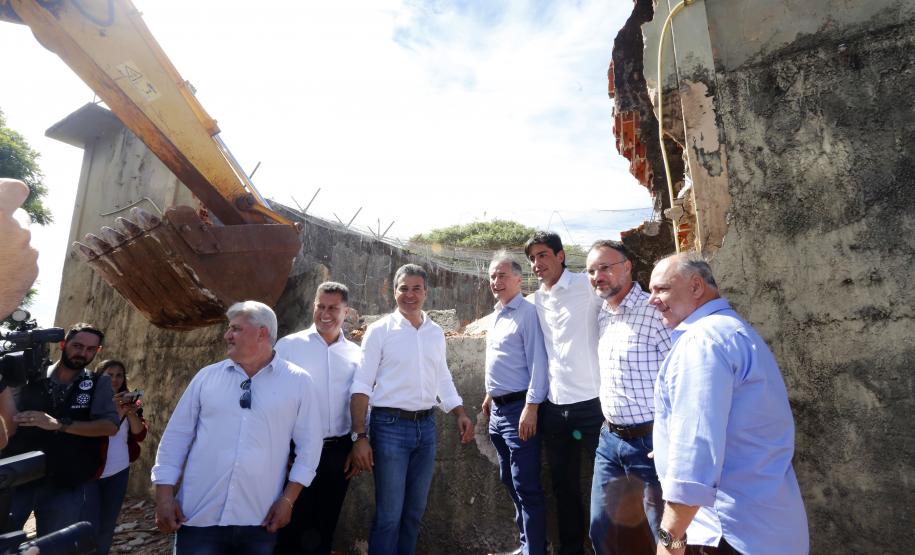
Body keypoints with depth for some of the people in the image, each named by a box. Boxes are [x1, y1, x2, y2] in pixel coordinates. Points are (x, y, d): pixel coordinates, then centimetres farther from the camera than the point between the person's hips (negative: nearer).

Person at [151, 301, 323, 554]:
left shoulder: (298, 381, -4)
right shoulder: (207, 376, 4)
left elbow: (308, 445, -2)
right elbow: (176, 435, 7)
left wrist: (288, 498, -5)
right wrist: (165, 495, 2)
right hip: (198, 517, 2)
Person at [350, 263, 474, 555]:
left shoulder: (436, 332, 7)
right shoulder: (380, 330, -7)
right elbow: (361, 386, -9)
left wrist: (461, 413, 5)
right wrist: (360, 436, -14)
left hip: (426, 426, 5)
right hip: (390, 426, -5)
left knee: (415, 510, 17)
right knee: (389, 514, 4)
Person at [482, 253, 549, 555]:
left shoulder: (527, 312, -13)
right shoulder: (496, 316, 14)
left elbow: (538, 362, -19)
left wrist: (531, 408, -22)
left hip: (519, 408, -9)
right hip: (498, 409, 9)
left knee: (526, 486, -2)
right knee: (509, 481, 19)